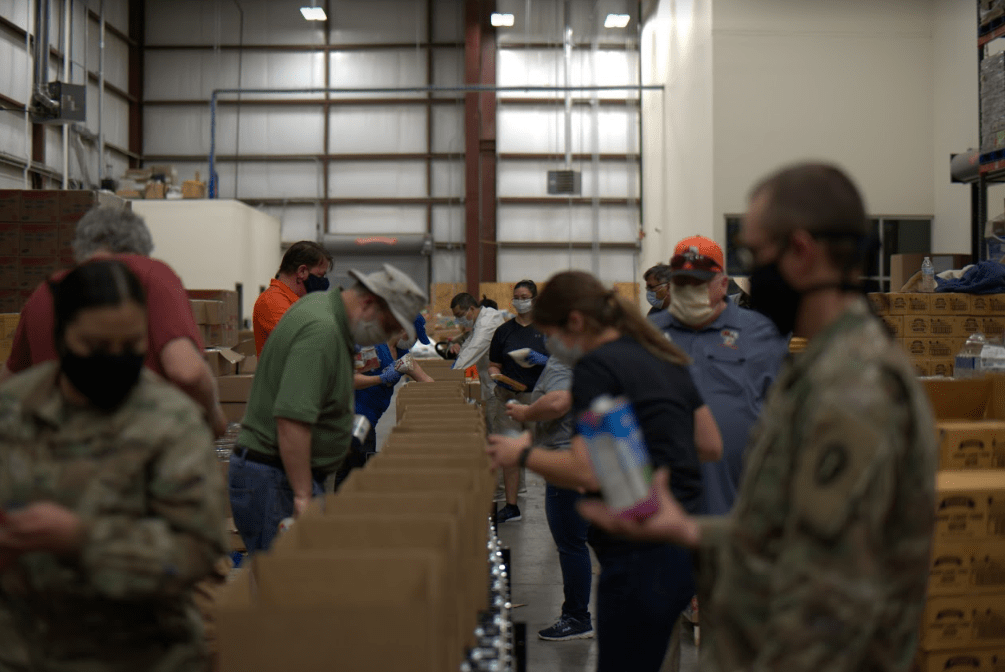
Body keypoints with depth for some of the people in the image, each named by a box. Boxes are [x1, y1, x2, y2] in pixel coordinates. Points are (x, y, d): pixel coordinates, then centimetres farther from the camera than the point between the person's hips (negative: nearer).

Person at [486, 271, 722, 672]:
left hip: (641, 554, -9)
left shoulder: (596, 366, -12)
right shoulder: (665, 359, 14)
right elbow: (711, 445, 19)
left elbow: (585, 473, -20)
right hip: (685, 544, 9)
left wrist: (523, 455, -5)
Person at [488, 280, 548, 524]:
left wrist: (544, 360, -14)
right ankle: (511, 506, 6)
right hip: (508, 396, 2)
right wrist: (499, 377, -8)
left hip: (538, 395, -2)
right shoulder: (504, 330, 10)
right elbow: (493, 366, 13)